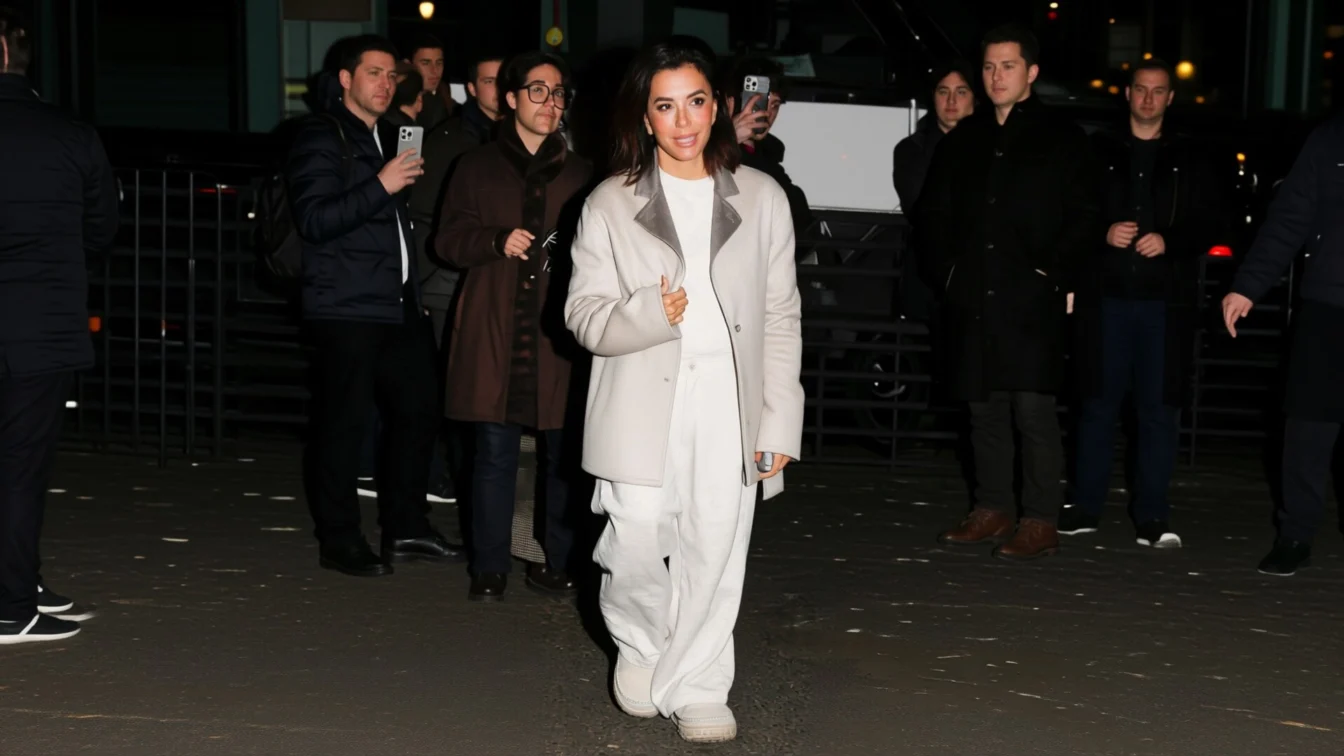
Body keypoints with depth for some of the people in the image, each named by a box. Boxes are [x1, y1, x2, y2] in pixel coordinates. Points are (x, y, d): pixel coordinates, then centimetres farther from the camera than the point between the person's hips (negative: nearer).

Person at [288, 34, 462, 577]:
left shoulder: (388, 138, 20)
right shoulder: (321, 139, -5)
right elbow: (314, 220, -17)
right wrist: (381, 186, -22)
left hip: (400, 304, 8)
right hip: (347, 310, -8)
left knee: (417, 411, 9)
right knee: (343, 424, -4)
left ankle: (404, 528, 21)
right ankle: (340, 542, 5)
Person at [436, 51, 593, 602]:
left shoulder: (579, 174, 14)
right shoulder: (477, 168, 12)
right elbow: (449, 239, 6)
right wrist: (498, 243, -11)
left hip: (559, 331, 1)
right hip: (494, 332, -1)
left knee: (565, 453, 1)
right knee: (495, 452, 1)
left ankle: (559, 565, 11)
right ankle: (490, 568, 9)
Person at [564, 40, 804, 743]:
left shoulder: (762, 198, 7)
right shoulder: (610, 204, 4)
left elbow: (781, 317, 7)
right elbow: (584, 314, 3)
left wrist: (780, 422, 2)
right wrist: (649, 314, -18)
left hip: (730, 406, 1)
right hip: (643, 405, -1)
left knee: (715, 551, 0)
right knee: (639, 543, -6)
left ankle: (696, 688, 17)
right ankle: (639, 643, 26)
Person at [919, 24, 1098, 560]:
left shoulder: (1061, 139, 2)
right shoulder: (964, 139, 15)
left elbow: (1082, 215, -2)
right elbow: (931, 211, 20)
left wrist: (1051, 272, -10)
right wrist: (946, 269, 9)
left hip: (1031, 300, -5)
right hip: (972, 299, 5)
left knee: (1033, 408, -8)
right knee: (984, 407, 9)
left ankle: (1040, 522, -3)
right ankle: (992, 510, 19)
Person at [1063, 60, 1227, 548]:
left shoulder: (1190, 160, 9)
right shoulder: (1098, 152, 9)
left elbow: (1211, 224, 6)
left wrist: (1169, 241, -11)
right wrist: (1103, 233, -12)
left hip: (1166, 301, 0)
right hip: (1105, 297, 0)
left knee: (1159, 408, 0)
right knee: (1098, 403, 4)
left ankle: (1152, 517, 5)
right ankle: (1086, 507, 13)